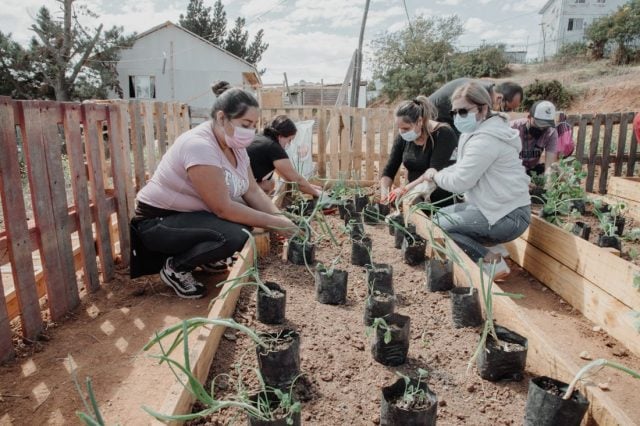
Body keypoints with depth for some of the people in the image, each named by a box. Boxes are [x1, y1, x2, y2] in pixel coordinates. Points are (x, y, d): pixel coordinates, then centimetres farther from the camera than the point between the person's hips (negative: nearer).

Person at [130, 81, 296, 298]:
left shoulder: (234, 144, 0)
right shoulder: (200, 146, -28)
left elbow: (253, 191, -2)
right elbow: (223, 208, -29)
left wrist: (279, 217, -17)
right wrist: (274, 223, -25)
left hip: (190, 214, 9)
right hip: (158, 222, -9)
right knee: (234, 236, -28)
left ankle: (192, 249, 13)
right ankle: (175, 267, -5)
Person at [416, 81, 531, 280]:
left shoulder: (485, 139, -21)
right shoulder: (478, 131, 11)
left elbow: (460, 181, -21)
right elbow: (460, 168, 15)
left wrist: (435, 175, -3)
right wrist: (428, 181, 4)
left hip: (508, 216, -10)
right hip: (494, 206, 10)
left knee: (440, 225, -14)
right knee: (441, 215, 14)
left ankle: (492, 262, -7)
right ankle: (489, 250, 10)